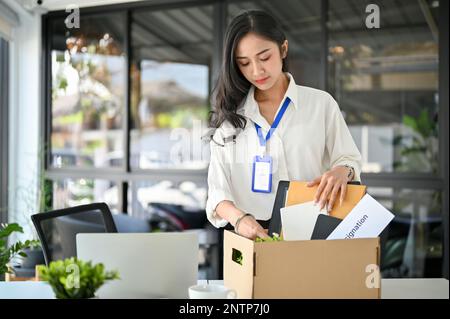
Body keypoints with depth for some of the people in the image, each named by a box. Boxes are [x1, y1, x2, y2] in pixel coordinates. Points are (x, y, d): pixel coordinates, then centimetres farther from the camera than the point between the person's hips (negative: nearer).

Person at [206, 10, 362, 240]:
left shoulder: (321, 103, 8)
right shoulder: (229, 115, 10)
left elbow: (349, 159, 12)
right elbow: (218, 188, 4)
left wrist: (341, 171, -12)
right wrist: (239, 218, -17)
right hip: (249, 234, 0)